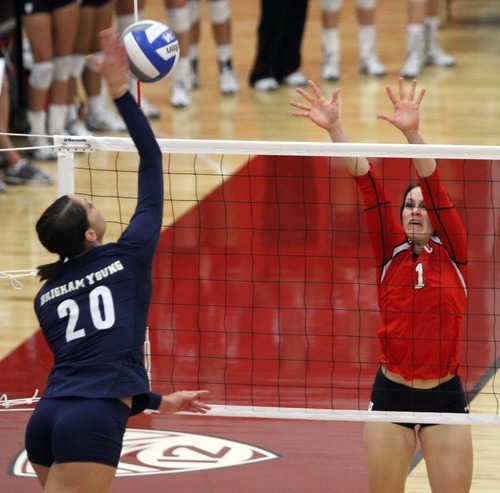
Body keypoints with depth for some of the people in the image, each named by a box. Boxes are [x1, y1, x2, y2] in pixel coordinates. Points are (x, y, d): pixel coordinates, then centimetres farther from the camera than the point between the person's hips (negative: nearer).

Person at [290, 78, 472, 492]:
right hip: (391, 393, 2)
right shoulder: (391, 253, 3)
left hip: (444, 396, -2)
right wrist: (334, 128, -14)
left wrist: (413, 133, -29)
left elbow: (435, 188, -15)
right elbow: (366, 180, -7)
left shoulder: (452, 253, -1)